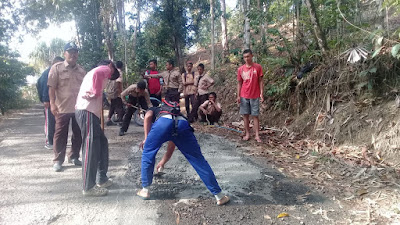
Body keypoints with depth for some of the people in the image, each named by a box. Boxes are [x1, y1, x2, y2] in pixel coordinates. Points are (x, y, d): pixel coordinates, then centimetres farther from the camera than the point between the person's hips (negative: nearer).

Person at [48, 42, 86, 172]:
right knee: (60, 135, 4)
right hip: (62, 108, -4)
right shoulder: (57, 68, -2)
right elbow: (52, 87, -7)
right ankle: (58, 160, 15)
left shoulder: (81, 71, 11)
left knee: (78, 134, 11)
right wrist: (52, 103, -15)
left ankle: (74, 156, 27)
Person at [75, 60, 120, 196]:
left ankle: (102, 179, 23)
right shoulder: (105, 69, 2)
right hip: (87, 111, -10)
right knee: (91, 148, -8)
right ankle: (89, 187, -2)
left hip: (89, 111, 10)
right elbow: (97, 74, -22)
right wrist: (96, 93, -13)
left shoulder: (93, 72, 31)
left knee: (102, 143, 16)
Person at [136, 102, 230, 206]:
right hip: (183, 124, 3)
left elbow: (147, 116, 10)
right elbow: (171, 148, 52)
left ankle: (145, 190, 32)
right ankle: (219, 196, 16)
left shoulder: (152, 110, 40)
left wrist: (146, 138, 17)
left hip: (163, 121, -3)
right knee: (198, 160, 10)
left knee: (147, 154, 22)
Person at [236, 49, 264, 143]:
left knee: (255, 116, 1)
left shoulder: (258, 67, -2)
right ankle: (247, 134, 17)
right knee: (245, 115, 6)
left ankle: (257, 135, 6)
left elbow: (260, 81, 0)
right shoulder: (240, 69, 3)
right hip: (244, 96, 2)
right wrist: (238, 96, 1)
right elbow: (239, 83, 7)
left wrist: (262, 94, -6)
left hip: (255, 96, -2)